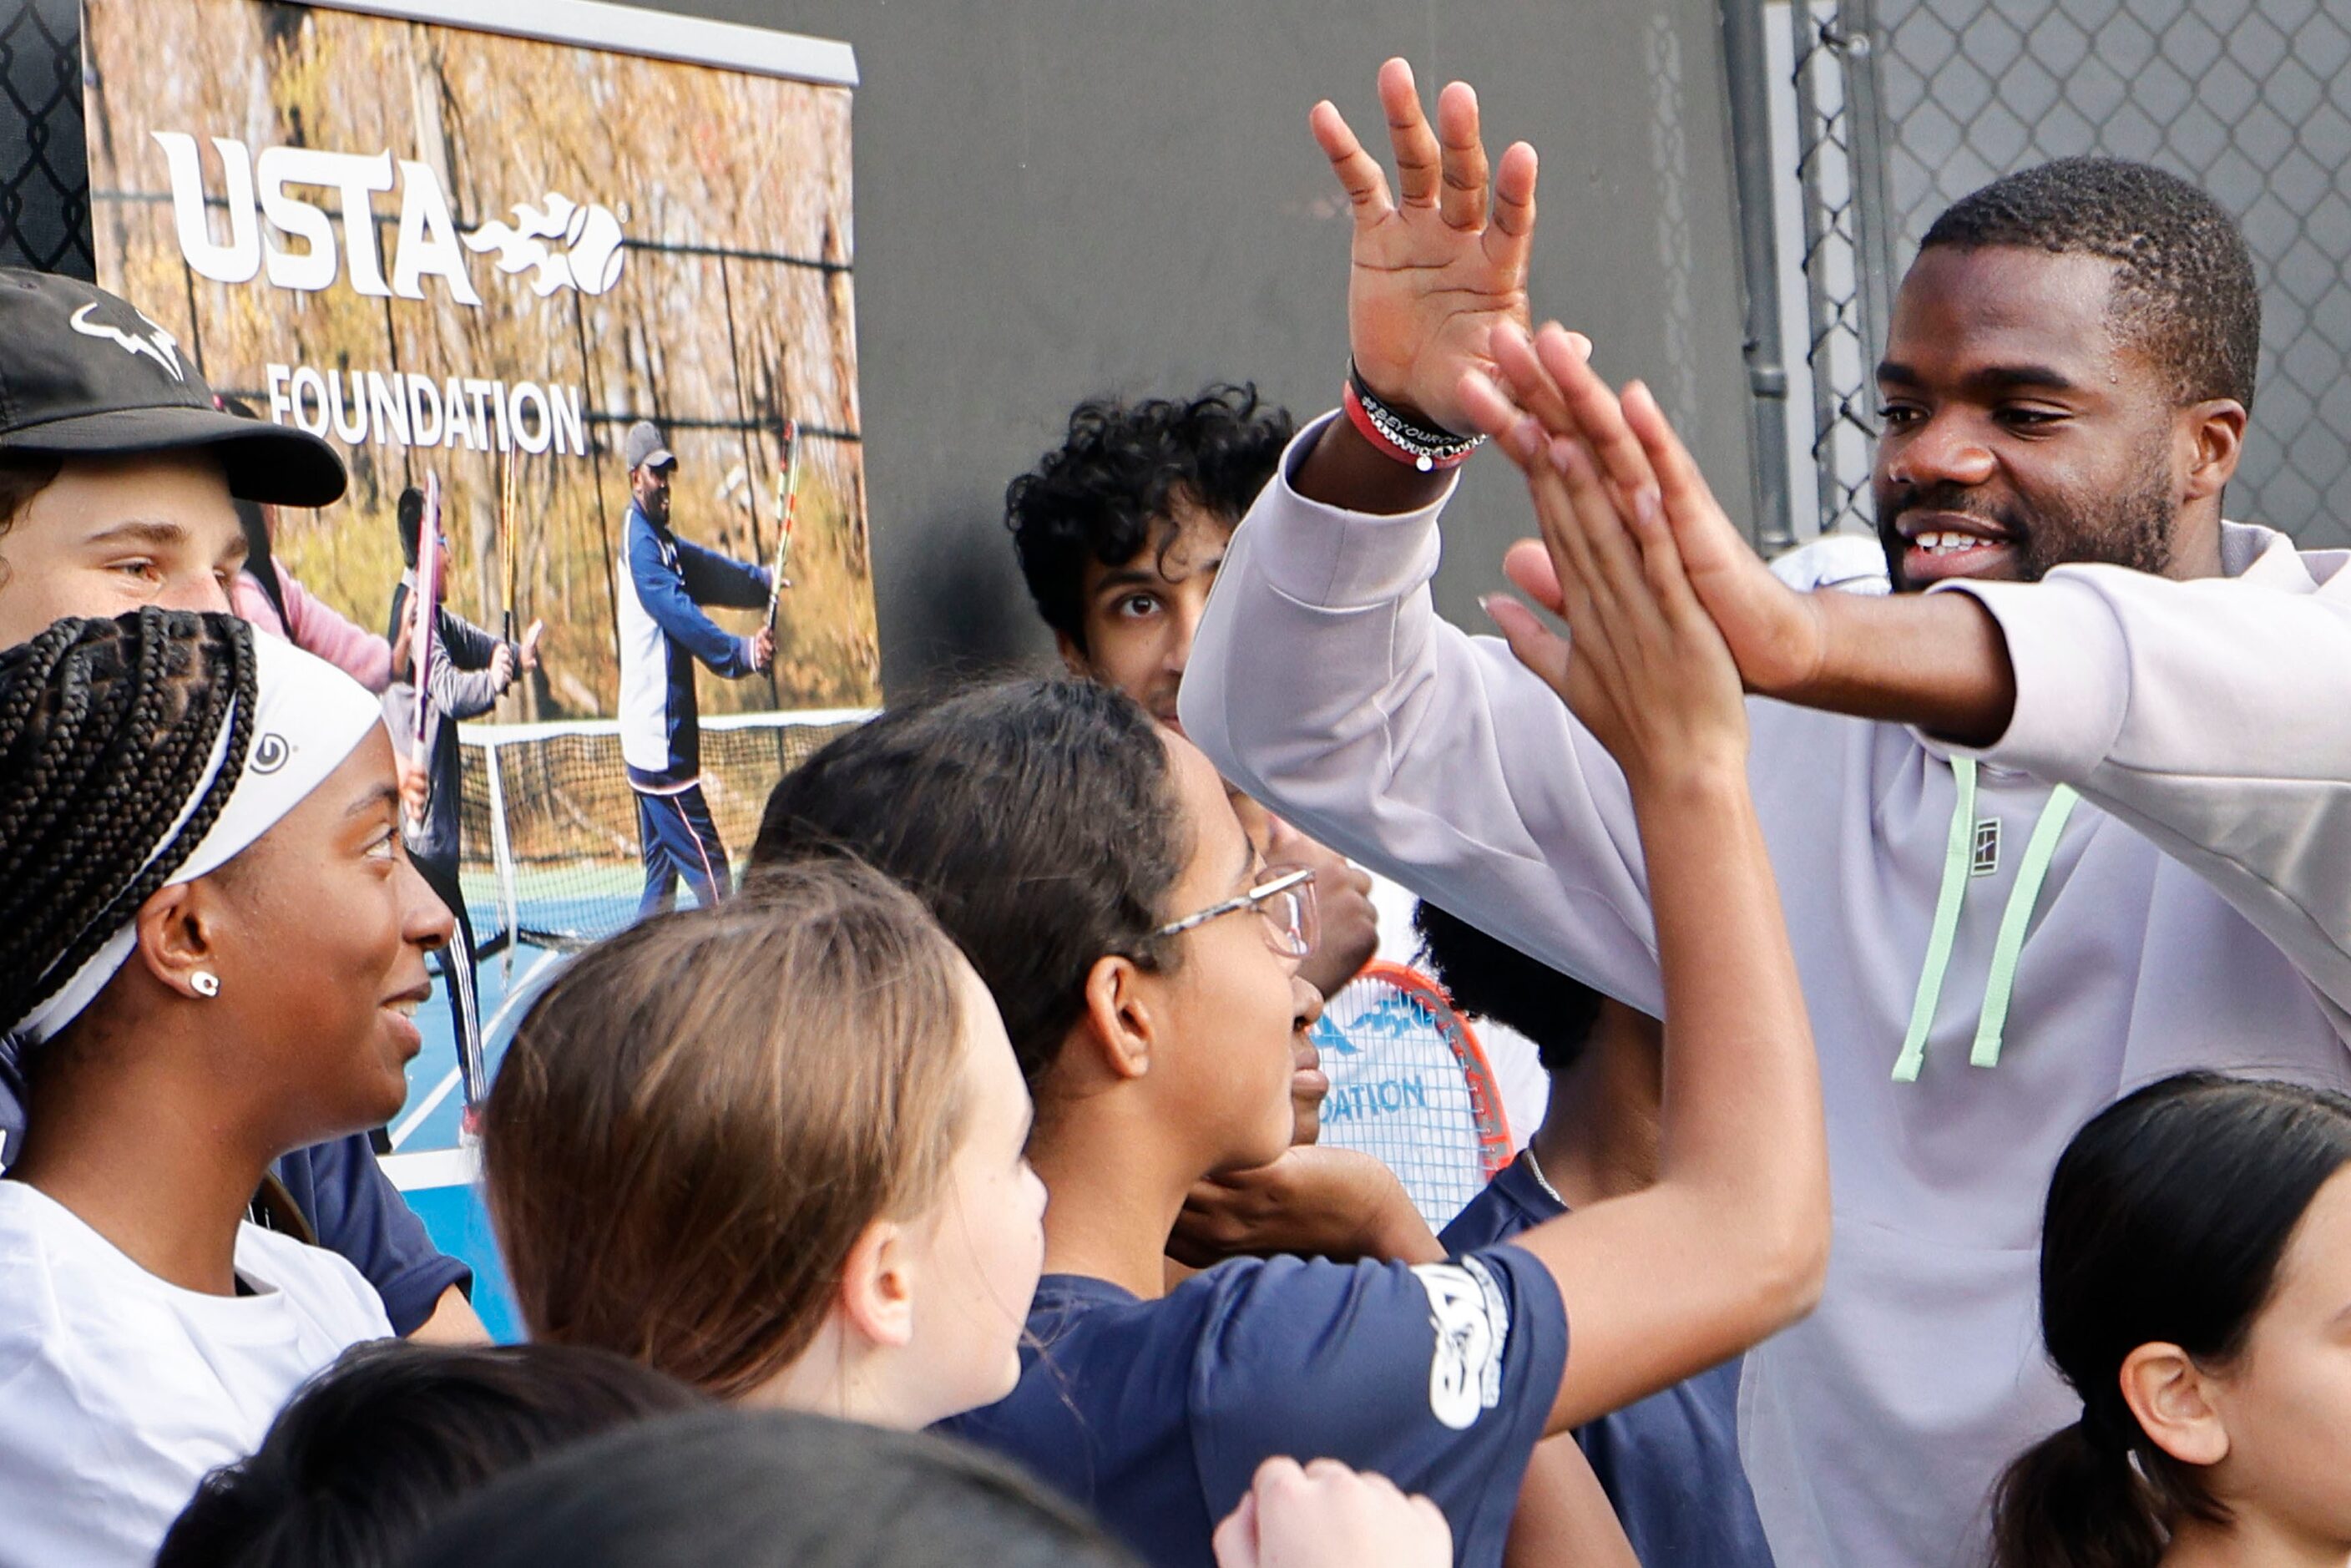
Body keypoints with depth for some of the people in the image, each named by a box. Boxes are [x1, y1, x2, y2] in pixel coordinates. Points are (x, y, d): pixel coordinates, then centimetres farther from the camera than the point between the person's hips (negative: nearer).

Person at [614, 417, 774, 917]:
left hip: (658, 745, 10)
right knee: (711, 872, -11)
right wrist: (743, 653, -31)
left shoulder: (664, 544, 17)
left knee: (661, 883, 13)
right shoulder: (640, 544, -14)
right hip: (659, 744, -10)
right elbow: (682, 617, -24)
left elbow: (713, 575, 9)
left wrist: (763, 580, -6)